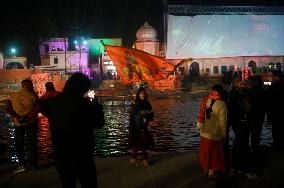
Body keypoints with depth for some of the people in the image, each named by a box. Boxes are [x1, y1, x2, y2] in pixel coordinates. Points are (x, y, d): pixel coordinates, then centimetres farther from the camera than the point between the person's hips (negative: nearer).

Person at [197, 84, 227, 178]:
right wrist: (224, 134, -3)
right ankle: (211, 172, 20)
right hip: (215, 134, -5)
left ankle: (206, 168, 37)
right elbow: (223, 121, -14)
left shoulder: (205, 100, -2)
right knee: (214, 153, 10)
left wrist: (200, 127, 16)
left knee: (205, 151, 20)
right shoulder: (221, 104, -17)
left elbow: (200, 116, 5)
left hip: (204, 132, 5)